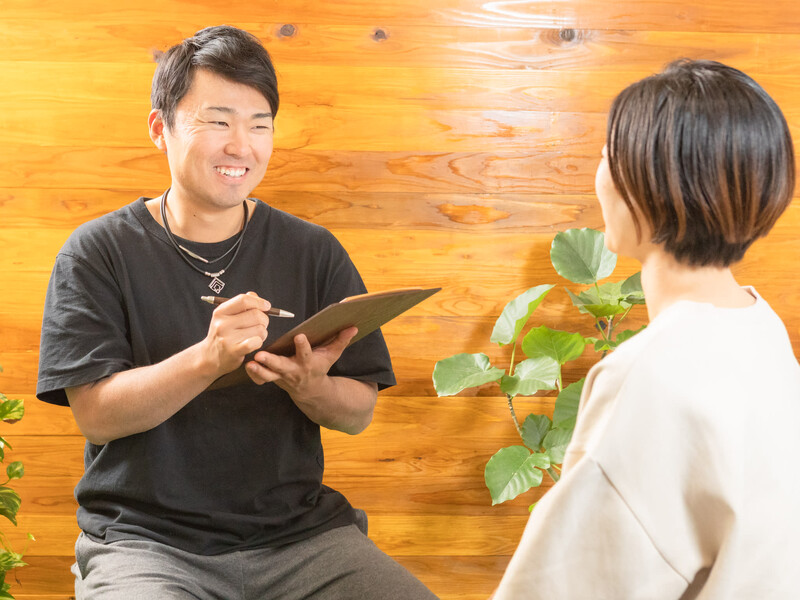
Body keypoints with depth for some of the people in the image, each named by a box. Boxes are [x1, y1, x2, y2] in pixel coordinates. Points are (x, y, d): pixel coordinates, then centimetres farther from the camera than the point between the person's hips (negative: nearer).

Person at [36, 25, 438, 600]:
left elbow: (359, 413, 7)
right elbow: (95, 414, -9)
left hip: (298, 530, 3)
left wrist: (311, 387, -16)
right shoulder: (98, 252, 1)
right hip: (144, 538, -2)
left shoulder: (314, 252, 7)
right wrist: (208, 360, -24)